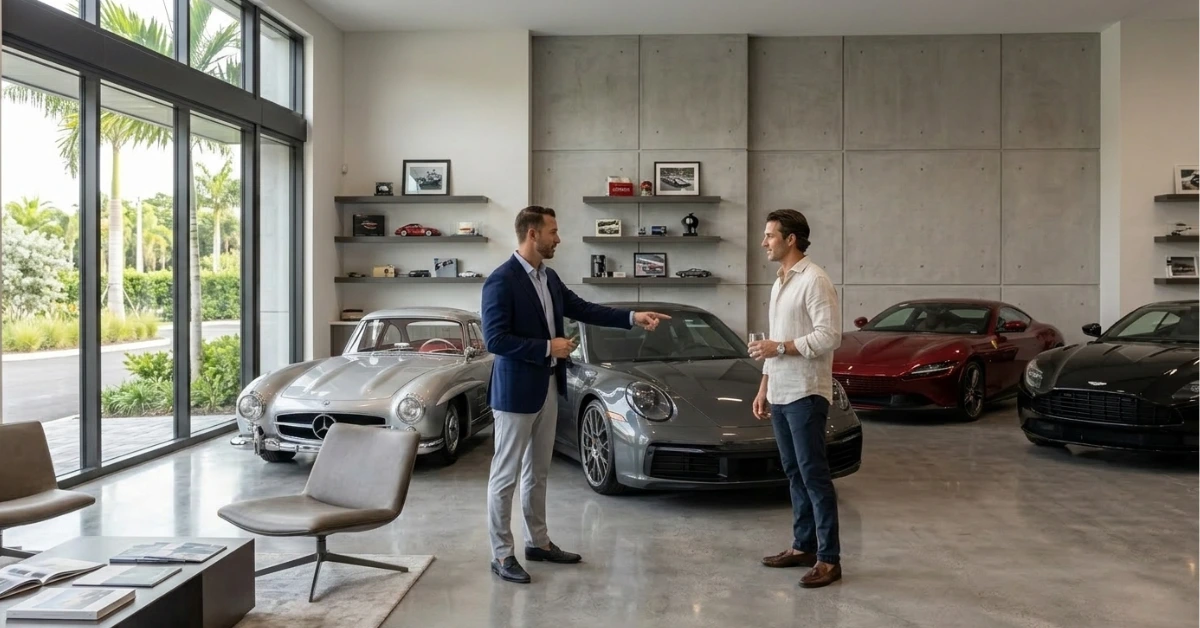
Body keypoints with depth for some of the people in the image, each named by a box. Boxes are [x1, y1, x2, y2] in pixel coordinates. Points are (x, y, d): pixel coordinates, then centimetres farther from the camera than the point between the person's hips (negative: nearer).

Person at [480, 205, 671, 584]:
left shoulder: (549, 278, 9)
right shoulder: (501, 281, -17)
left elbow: (583, 310, 14)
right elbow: (495, 340, -21)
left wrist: (633, 317, 7)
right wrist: (548, 348, -19)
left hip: (547, 388, 9)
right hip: (516, 391, -9)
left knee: (537, 472, 17)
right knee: (506, 474, 2)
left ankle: (538, 542, 29)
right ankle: (501, 554, 12)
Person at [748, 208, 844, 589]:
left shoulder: (815, 280, -12)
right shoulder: (779, 284, 17)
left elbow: (829, 336, -19)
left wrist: (780, 347, -18)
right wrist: (763, 387, 19)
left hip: (806, 394, -9)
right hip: (780, 394, 9)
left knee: (814, 475, -6)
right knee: (794, 474, 13)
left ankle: (829, 559, 0)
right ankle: (803, 546, 22)